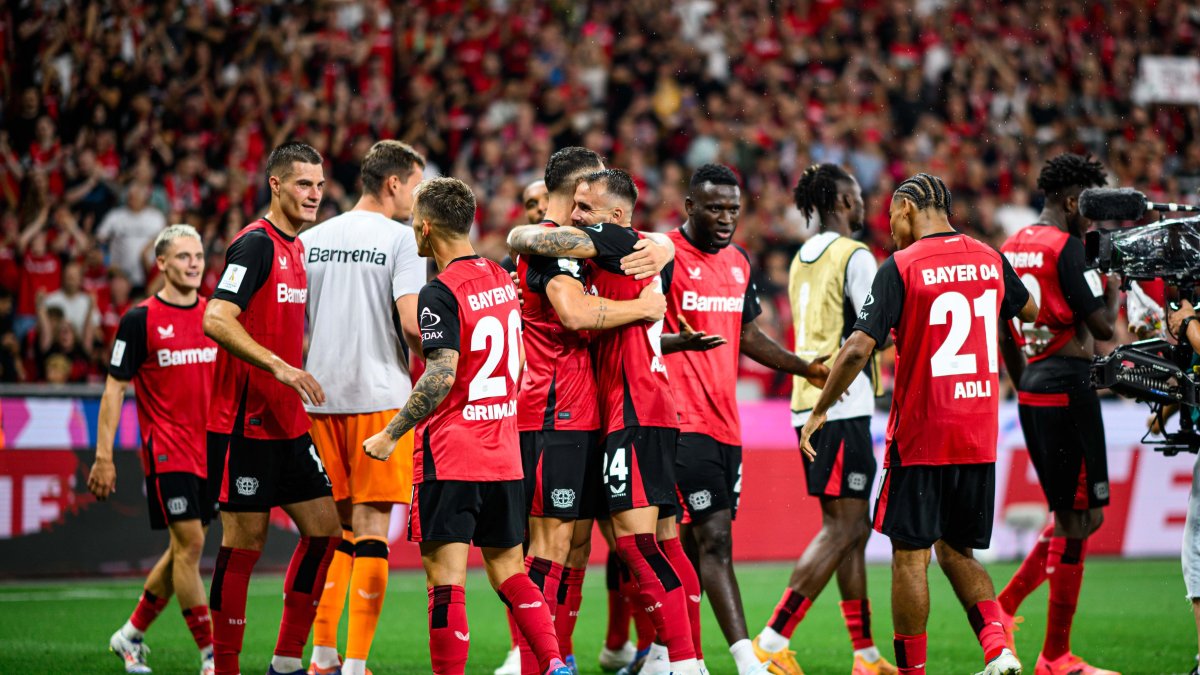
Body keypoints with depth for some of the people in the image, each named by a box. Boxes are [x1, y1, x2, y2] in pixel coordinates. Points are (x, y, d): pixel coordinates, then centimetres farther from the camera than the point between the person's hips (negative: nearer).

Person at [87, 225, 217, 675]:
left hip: (210, 451, 6)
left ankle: (131, 634, 26)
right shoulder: (140, 320, -7)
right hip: (166, 451, -6)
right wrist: (104, 456, -10)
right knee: (189, 543, -10)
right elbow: (115, 388, -5)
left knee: (183, 549, 9)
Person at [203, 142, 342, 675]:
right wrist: (280, 366, -28)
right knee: (244, 542, -4)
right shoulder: (255, 244, -13)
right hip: (245, 424, -9)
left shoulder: (299, 248, 15)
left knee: (324, 528, 6)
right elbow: (216, 321, -23)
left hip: (289, 423, 9)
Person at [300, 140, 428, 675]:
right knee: (371, 528, -2)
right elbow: (412, 323, -14)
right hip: (379, 396, -5)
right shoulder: (399, 238, -6)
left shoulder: (310, 240, 10)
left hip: (319, 397, 5)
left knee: (333, 528, 15)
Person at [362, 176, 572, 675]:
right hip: (504, 453, 8)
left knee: (445, 578, -6)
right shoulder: (501, 280, 10)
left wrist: (390, 435, -14)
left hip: (450, 456, -8)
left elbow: (442, 376, -21)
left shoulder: (441, 292, -13)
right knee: (509, 572, 13)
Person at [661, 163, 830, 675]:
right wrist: (677, 340, -28)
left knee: (692, 543, 11)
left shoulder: (739, 263, 15)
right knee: (715, 540, -13)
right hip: (684, 419, -8)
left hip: (725, 420, 8)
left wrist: (805, 368, 19)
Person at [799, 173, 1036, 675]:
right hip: (979, 438, 5)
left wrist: (819, 411, -5)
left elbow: (858, 349, -15)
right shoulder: (990, 260, 6)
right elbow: (1029, 312, 27)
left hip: (920, 436, -5)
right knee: (957, 552, 15)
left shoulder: (901, 267, -11)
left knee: (910, 556, 4)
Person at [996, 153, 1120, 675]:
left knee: (1071, 515, 18)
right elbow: (1103, 328, -15)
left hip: (1032, 389, 9)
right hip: (1069, 388, -9)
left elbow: (1006, 334, 19)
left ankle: (1001, 609, 12)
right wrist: (1114, 294, 6)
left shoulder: (1012, 248, 13)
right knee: (1078, 520, -3)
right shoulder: (1066, 247, -13)